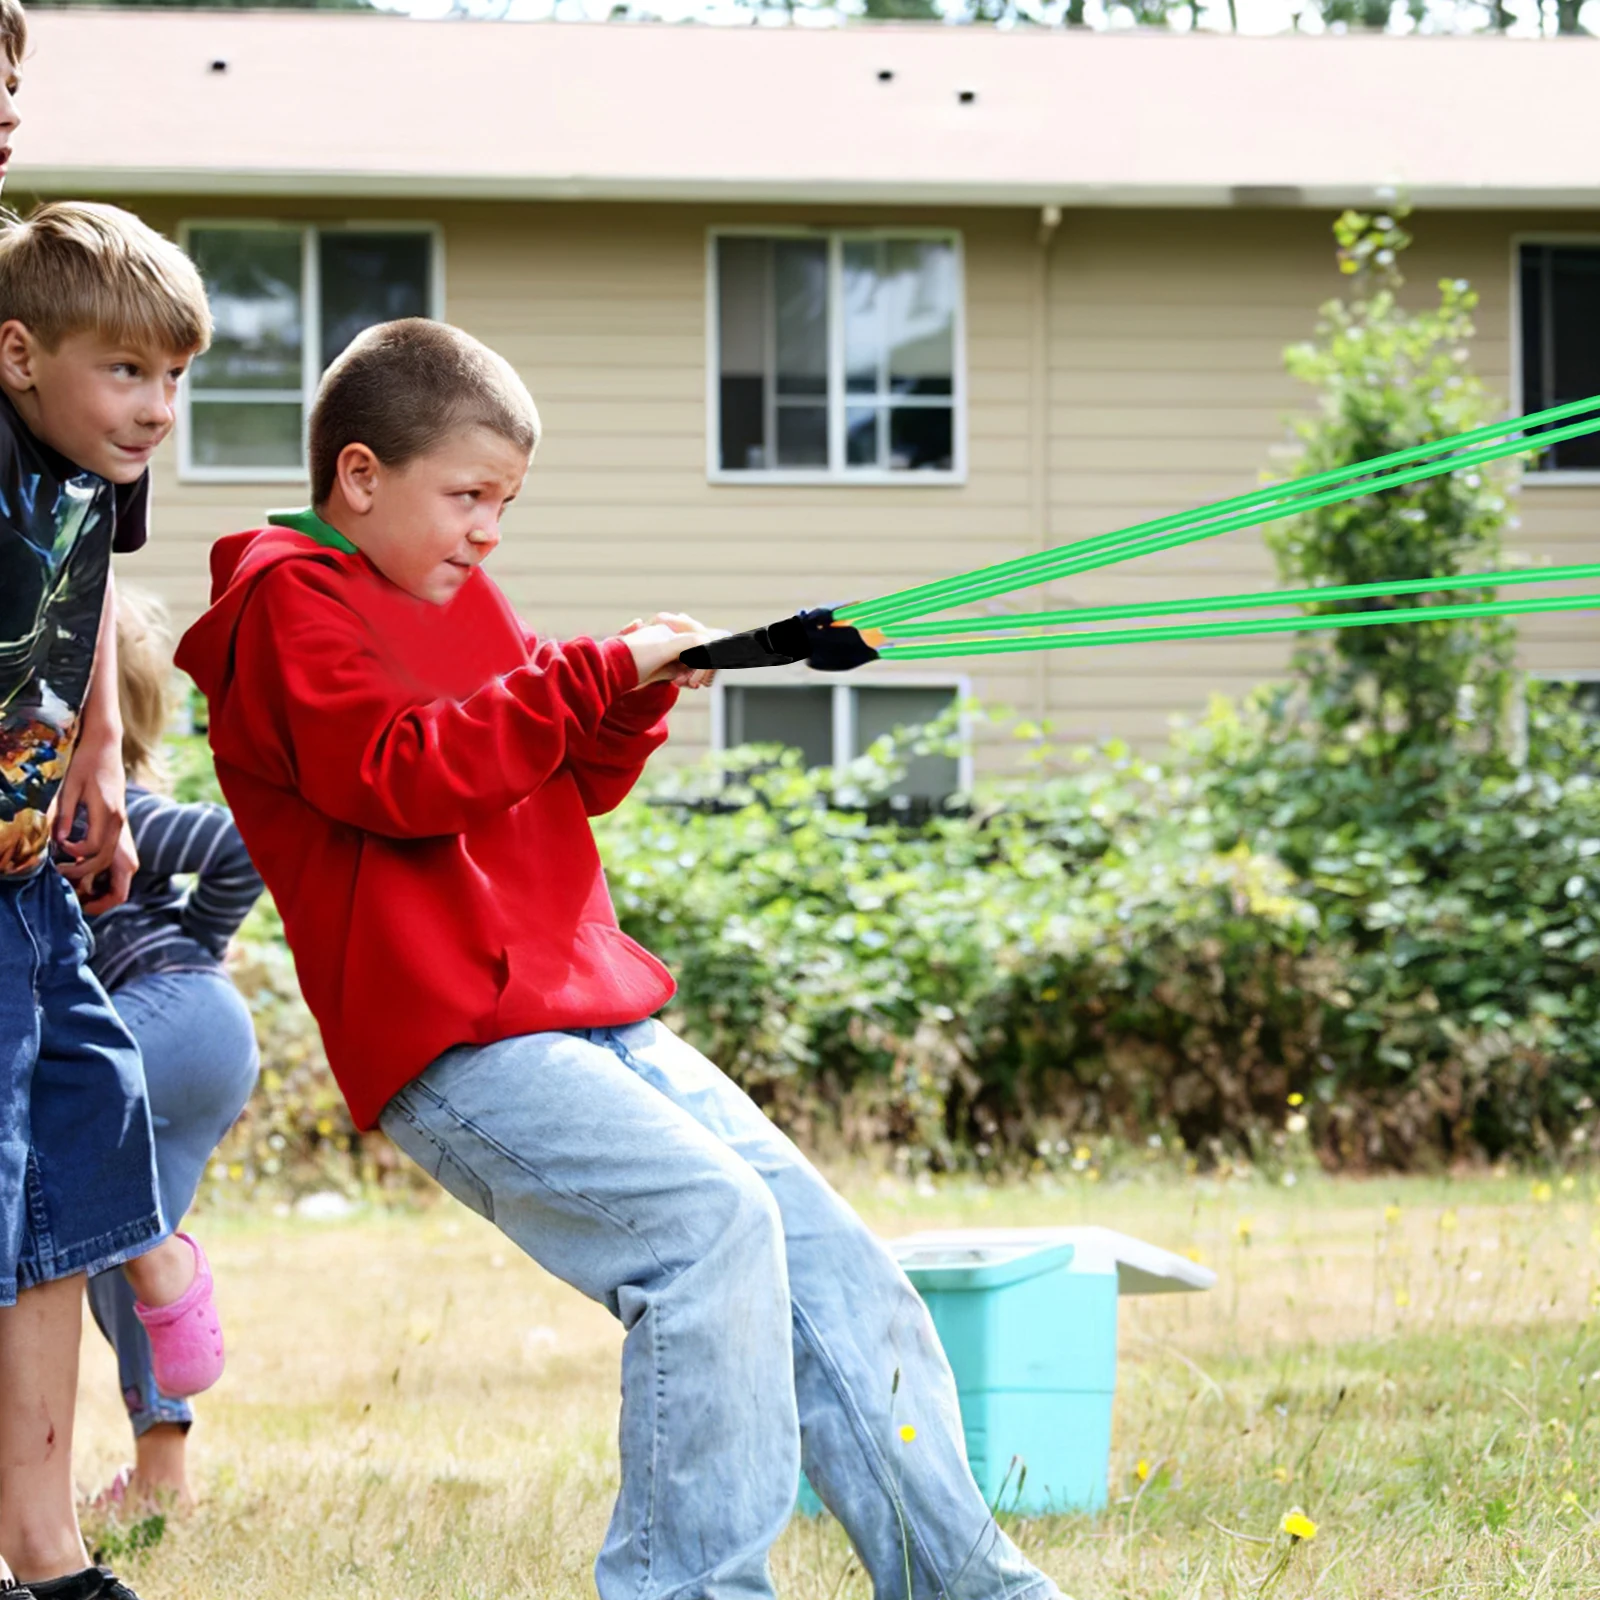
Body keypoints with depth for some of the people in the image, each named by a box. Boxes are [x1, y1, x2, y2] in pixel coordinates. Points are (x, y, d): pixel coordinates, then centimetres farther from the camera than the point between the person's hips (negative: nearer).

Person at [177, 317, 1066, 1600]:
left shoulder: (454, 596, 25)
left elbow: (571, 783, 27)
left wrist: (635, 700, 6)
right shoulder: (290, 604, -2)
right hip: (452, 1043, -9)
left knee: (827, 1253, 1)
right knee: (712, 1222, -27)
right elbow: (400, 774, -17)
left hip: (596, 1014, 9)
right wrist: (593, 673, -14)